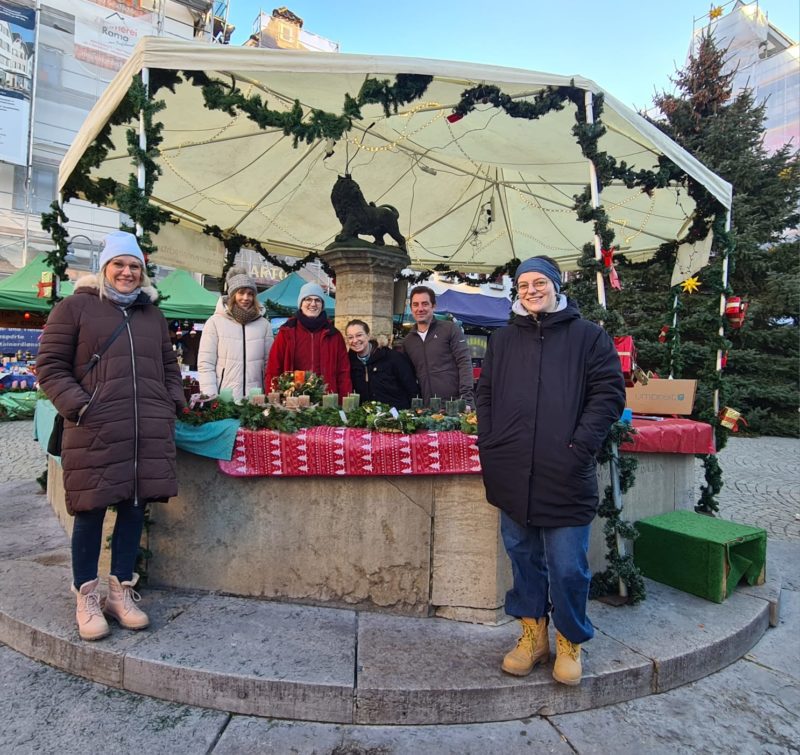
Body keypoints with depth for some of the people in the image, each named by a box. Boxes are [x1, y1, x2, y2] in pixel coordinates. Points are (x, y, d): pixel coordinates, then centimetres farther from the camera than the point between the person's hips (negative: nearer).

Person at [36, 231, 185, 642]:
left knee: (134, 507, 9)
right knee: (91, 511, 4)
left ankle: (121, 591, 25)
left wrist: (173, 405, 10)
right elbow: (50, 365, 1)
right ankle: (86, 598, 22)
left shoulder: (152, 315, 19)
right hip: (95, 431, -4)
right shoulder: (75, 307, 4)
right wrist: (77, 406, -10)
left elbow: (169, 367, 24)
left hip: (149, 432, 4)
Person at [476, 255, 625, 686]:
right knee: (524, 560, 15)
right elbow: (486, 396, 14)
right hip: (513, 476, 4)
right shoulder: (503, 340, 14)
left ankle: (570, 642, 28)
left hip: (565, 477, -3)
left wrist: (581, 446, -12)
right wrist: (489, 448, 3)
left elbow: (609, 393, -3)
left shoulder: (588, 336, 3)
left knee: (567, 568, 5)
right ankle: (533, 634, 33)